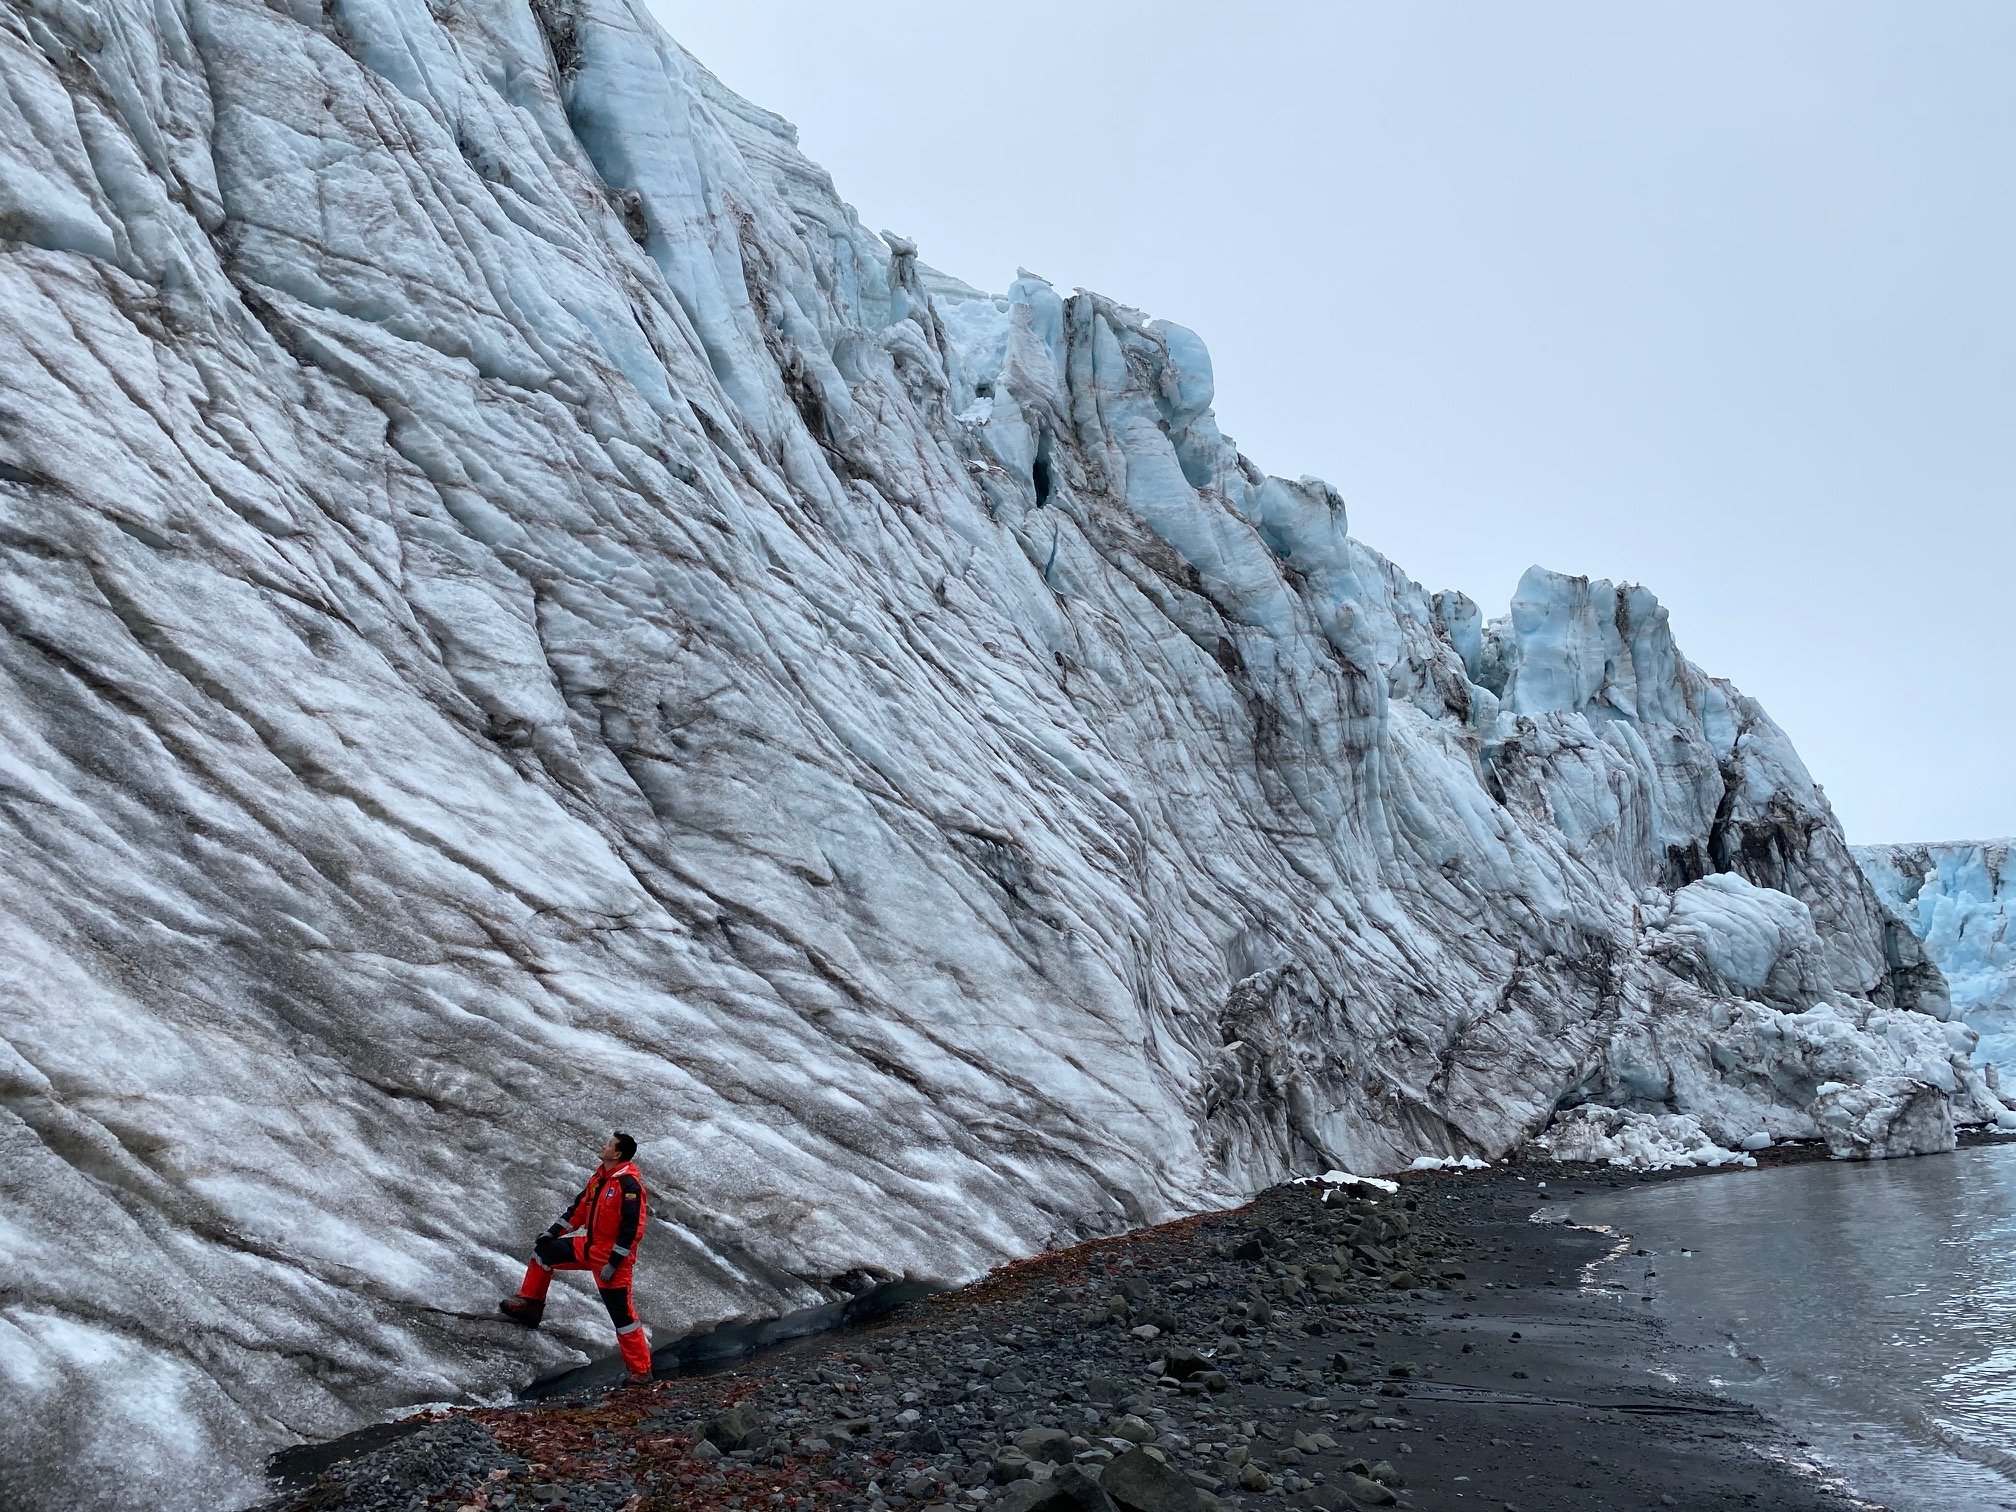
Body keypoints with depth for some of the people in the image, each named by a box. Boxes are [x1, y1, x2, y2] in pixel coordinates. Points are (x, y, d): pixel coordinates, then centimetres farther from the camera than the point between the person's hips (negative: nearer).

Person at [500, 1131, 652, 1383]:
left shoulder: (629, 1184, -23)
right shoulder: (601, 1176, 6)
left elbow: (632, 1229, -25)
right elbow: (580, 1207, 18)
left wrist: (613, 1263, -24)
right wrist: (553, 1232, 15)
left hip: (612, 1256, -9)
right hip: (590, 1246, 9)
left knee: (622, 1313, -7)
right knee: (544, 1251, 16)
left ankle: (641, 1372, 2)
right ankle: (530, 1307, 29)